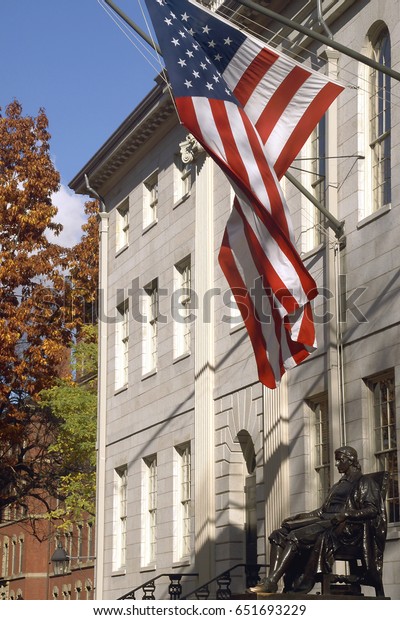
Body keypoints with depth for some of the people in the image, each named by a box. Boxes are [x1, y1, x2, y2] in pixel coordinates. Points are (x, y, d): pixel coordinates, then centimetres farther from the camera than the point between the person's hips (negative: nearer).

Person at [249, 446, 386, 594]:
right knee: (279, 535, -13)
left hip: (346, 527, -9)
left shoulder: (364, 482, 5)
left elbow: (373, 509, -9)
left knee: (295, 536, -30)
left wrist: (346, 514, -22)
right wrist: (298, 517, 13)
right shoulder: (339, 485, 31)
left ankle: (271, 582, -37)